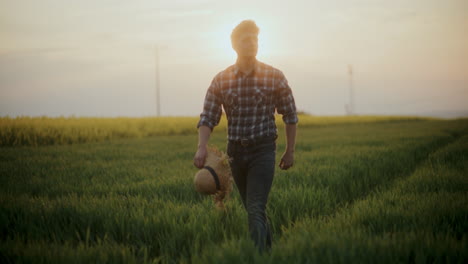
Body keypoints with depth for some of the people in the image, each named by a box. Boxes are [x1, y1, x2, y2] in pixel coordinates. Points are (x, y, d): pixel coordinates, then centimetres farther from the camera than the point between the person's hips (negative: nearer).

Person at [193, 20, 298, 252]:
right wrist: (202, 148, -21)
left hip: (263, 149, -3)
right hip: (235, 151, 3)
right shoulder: (221, 80, 0)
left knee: (256, 209, -15)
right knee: (252, 209, 16)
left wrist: (290, 151, 4)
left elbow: (290, 115, 4)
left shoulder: (274, 77, -4)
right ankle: (269, 251, 36)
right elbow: (207, 118, -4)